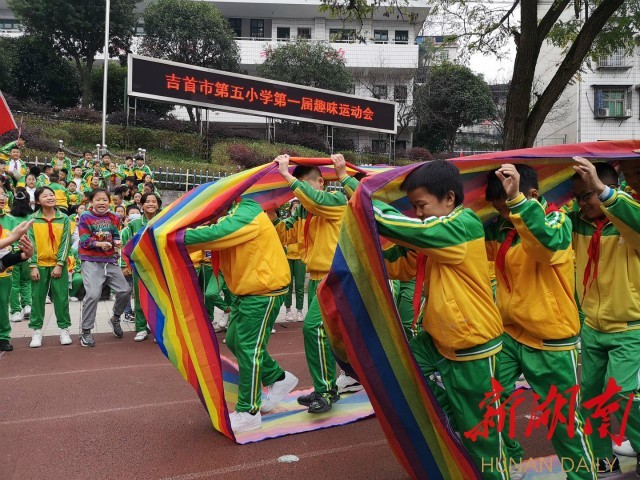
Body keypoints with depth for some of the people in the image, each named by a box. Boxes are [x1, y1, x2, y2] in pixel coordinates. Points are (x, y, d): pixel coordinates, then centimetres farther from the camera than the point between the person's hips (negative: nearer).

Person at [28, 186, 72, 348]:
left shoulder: (64, 218, 1)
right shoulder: (33, 219, 2)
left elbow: (65, 243, -2)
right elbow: (31, 243, -1)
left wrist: (59, 264, -9)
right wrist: (33, 266, -8)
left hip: (58, 264, 0)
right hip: (40, 264, 0)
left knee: (61, 297, 2)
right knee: (37, 298, 5)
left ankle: (64, 329, 11)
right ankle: (37, 330, 14)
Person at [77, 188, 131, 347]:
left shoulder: (114, 218, 9)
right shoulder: (85, 217, -4)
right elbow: (85, 242, -9)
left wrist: (116, 242, -10)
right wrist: (100, 244, -24)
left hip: (110, 261, 5)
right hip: (91, 262, -5)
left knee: (125, 291, 4)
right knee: (93, 295, -17)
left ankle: (115, 319, 32)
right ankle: (86, 331, 0)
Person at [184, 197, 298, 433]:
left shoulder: (246, 215, -20)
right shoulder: (228, 218, 10)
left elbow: (214, 234, -33)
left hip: (265, 291, -10)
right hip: (246, 290, 10)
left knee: (248, 348, -5)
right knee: (234, 341, 14)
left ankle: (248, 413, 6)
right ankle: (279, 379, 31)